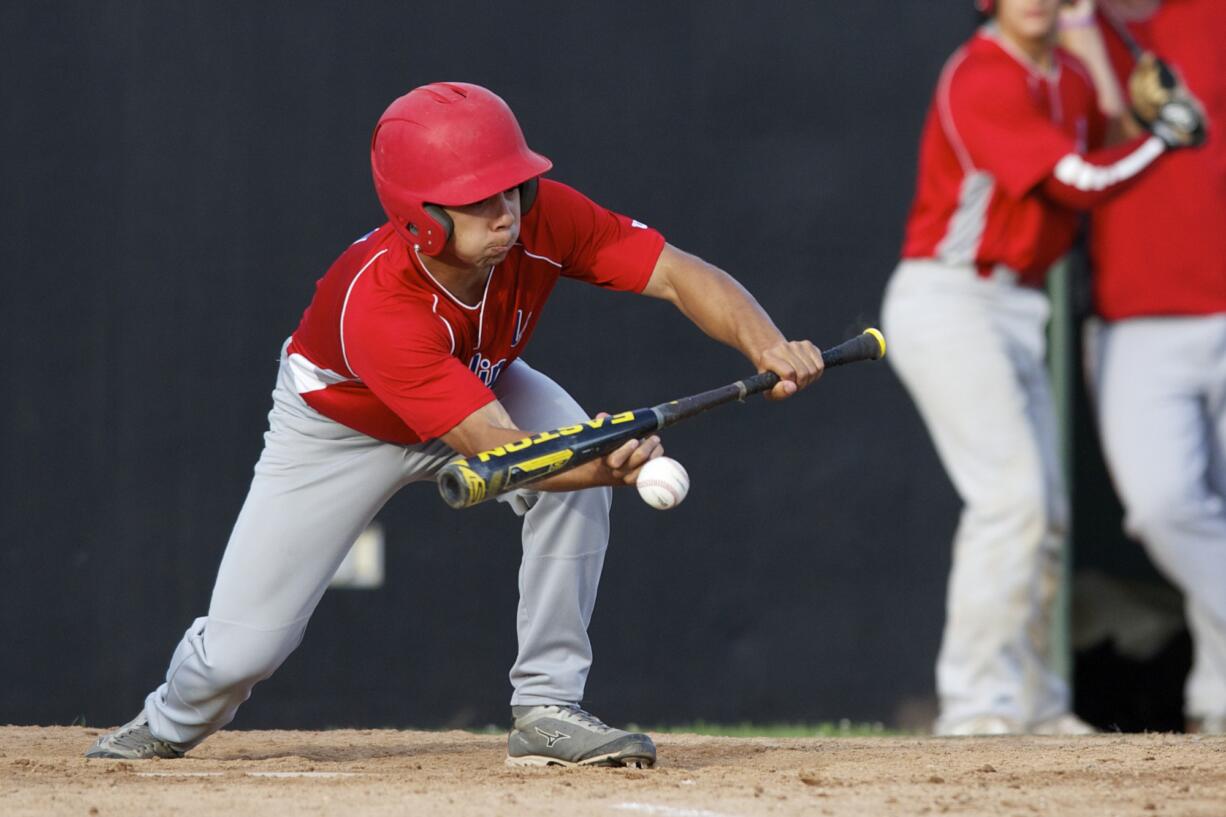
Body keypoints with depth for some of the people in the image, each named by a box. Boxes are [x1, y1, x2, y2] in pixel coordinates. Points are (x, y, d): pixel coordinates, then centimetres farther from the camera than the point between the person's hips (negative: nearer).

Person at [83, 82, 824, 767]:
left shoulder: (542, 218, -32)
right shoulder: (375, 305, -44)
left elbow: (682, 275, -32)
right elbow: (501, 452, -49)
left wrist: (770, 347, -51)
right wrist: (606, 467, -68)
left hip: (486, 387, 4)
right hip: (343, 423, -4)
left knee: (581, 458, -30)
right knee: (241, 649, -3)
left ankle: (547, 709, -18)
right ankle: (169, 725, 36)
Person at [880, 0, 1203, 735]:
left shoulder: (1072, 78, 12)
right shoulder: (982, 80, -16)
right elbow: (1080, 179, -17)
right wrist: (1165, 137, -4)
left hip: (1015, 309, 9)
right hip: (948, 301, -9)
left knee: (1044, 513, 11)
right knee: (1011, 494, -18)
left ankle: (1032, 702, 21)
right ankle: (976, 707, -16)